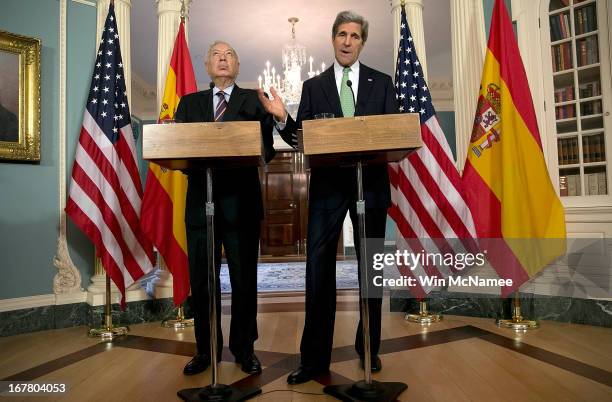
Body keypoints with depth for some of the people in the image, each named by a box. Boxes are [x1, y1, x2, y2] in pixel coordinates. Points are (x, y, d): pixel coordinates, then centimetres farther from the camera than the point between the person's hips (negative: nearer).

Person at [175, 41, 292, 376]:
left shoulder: (254, 100, 9)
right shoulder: (189, 103, 17)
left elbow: (267, 146, -2)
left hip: (241, 201, -2)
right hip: (200, 200, 2)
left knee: (244, 279, 5)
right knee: (201, 279, 8)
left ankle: (244, 349, 21)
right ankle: (205, 349, 25)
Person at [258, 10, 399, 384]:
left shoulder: (382, 82, 9)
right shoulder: (313, 86, 9)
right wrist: (283, 117, -15)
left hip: (371, 184, 1)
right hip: (327, 185, 0)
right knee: (319, 270, -1)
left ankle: (369, 349, 28)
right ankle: (315, 358, 12)